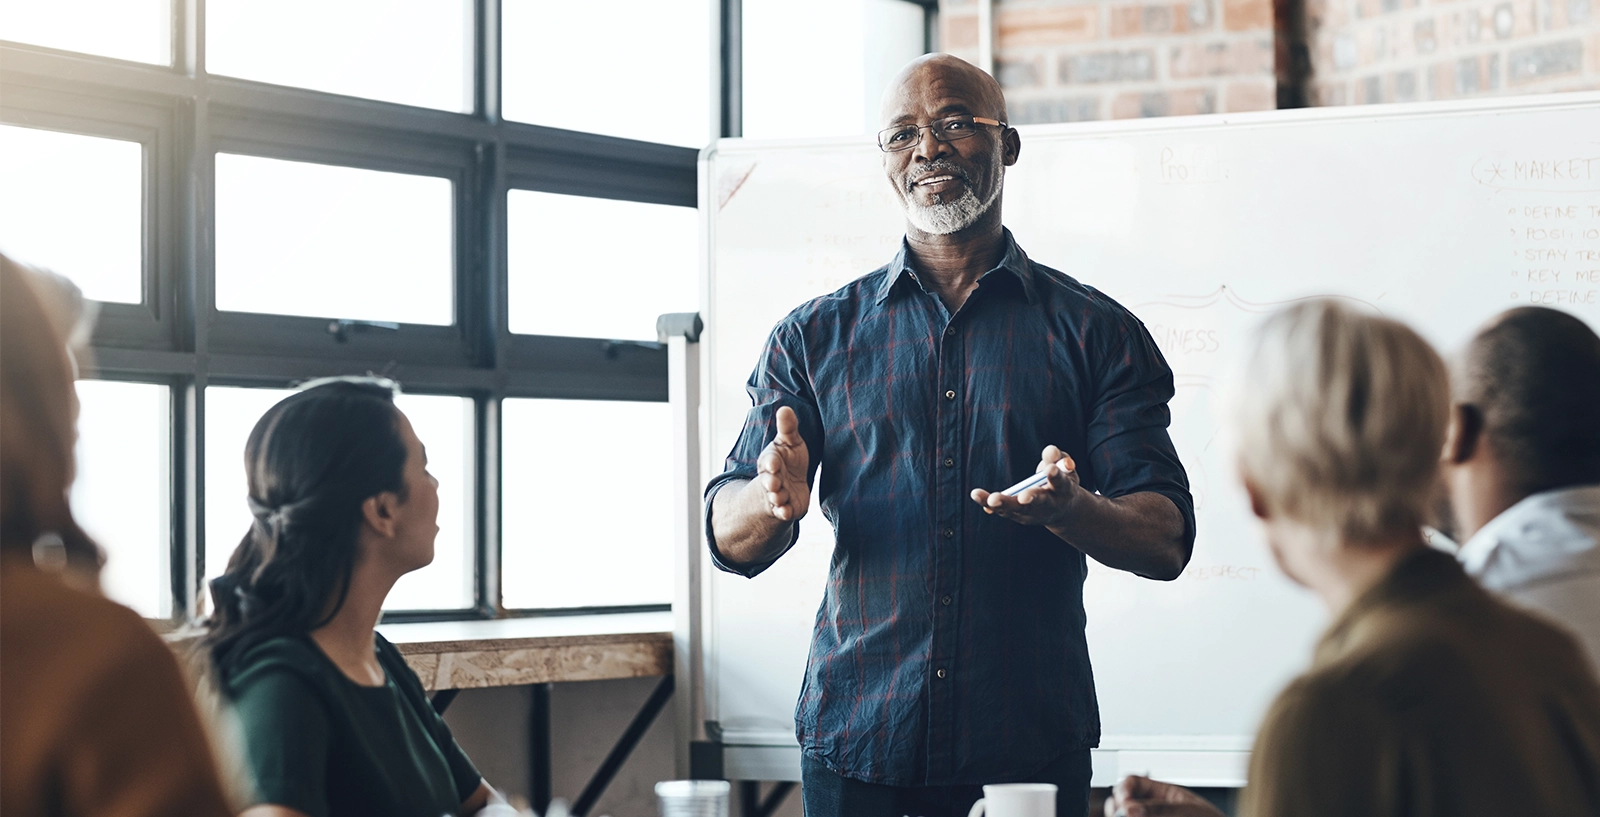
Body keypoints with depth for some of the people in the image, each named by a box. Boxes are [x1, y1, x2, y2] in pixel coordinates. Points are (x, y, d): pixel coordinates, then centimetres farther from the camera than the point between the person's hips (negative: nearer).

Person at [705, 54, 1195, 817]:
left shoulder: (1096, 332, 5)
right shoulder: (813, 337, 9)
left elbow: (1165, 543, -2)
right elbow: (730, 540, 3)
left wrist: (1073, 510, -25)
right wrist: (776, 503, -21)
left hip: (1032, 747, -1)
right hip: (854, 746, 1)